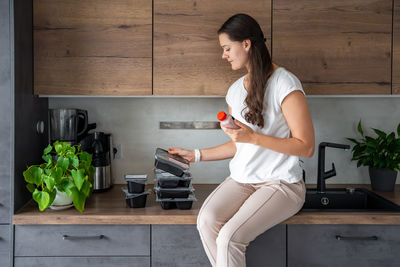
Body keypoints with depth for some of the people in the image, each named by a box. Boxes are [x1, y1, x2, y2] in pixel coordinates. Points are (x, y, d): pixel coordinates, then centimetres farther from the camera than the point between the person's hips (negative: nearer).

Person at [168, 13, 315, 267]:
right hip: (242, 179, 6)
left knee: (229, 237, -27)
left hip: (281, 183, -6)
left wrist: (254, 137, -19)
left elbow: (306, 147, -13)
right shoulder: (235, 90, 13)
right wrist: (195, 155, 17)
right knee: (207, 220, -24)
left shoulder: (284, 83, -10)